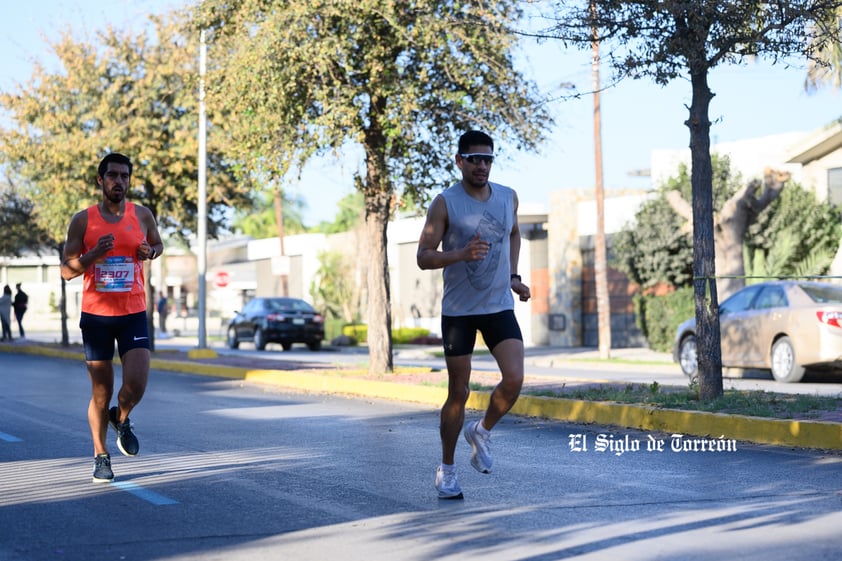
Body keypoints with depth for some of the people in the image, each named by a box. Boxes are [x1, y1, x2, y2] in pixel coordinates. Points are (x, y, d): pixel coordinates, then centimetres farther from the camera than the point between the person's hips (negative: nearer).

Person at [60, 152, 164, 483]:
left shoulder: (142, 216, 2)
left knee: (136, 383, -15)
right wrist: (93, 255, -20)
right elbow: (66, 271, -1)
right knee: (101, 392, 4)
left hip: (133, 314, 1)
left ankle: (122, 419, 19)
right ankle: (101, 456, 21)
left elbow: (158, 245, 22)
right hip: (96, 315, -1)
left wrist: (150, 252, -2)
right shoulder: (83, 220, -2)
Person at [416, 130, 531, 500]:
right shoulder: (445, 203, -9)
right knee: (458, 393, 2)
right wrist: (462, 254, -27)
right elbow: (424, 257, -11)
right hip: (458, 311, -3)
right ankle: (446, 469, 19)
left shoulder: (508, 198, 4)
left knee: (514, 379, -15)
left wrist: (513, 277, 12)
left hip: (500, 307, 3)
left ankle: (482, 431, 14)